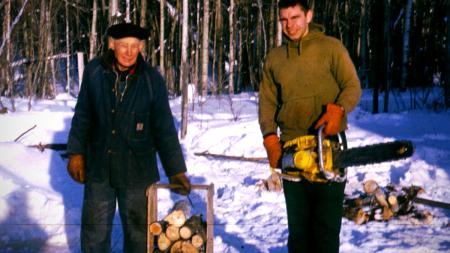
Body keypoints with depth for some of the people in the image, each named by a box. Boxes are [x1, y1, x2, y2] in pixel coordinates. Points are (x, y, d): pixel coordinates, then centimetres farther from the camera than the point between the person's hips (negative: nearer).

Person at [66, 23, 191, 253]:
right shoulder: (94, 71, -4)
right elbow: (82, 115, 4)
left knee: (138, 230, 11)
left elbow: (164, 128, -6)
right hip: (99, 169, 1)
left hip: (137, 172, -1)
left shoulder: (152, 80, -8)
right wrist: (76, 152, -1)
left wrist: (176, 171, -9)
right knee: (95, 230, 13)